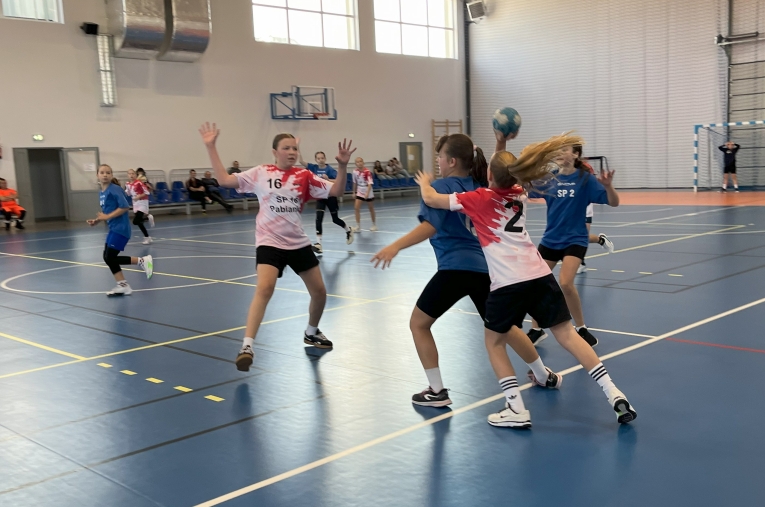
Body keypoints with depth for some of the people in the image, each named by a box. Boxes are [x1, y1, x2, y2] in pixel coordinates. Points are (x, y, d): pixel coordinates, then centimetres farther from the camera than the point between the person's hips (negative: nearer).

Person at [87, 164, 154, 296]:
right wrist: (96, 220, 6)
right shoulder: (101, 193, 14)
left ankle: (142, 261, -1)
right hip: (113, 229, 9)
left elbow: (125, 207, -21)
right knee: (108, 258, 8)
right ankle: (123, 286, 14)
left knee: (110, 258, -10)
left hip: (120, 228, -9)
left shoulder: (115, 189, -13)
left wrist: (108, 216, -19)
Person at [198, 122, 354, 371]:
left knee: (319, 291, 11)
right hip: (269, 242, -4)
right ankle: (247, 346, -24)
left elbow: (336, 191, -3)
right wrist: (211, 147, -9)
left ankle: (311, 332, 38)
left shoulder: (305, 176, 1)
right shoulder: (260, 173, -2)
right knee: (264, 288, -26)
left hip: (298, 243, 4)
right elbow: (224, 179, -5)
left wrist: (342, 165, -18)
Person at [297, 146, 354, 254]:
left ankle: (349, 230, 40)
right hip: (320, 197, 3)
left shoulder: (330, 169, -13)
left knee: (335, 219, 11)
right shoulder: (314, 168, -2)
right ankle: (318, 243, -12)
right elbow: (301, 161, -11)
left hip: (331, 196, -3)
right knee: (319, 219, -10)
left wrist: (328, 179, -31)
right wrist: (298, 148, -20)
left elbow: (339, 181, -20)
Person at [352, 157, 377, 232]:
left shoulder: (367, 172, -20)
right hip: (359, 192, 4)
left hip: (368, 192, -4)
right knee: (356, 208, -11)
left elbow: (370, 183, -24)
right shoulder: (355, 171, -5)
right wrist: (354, 192, 13)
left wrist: (367, 193, -35)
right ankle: (358, 227, -8)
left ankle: (374, 225, 29)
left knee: (371, 208, 12)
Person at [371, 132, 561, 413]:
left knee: (418, 324, 10)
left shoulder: (441, 187, -7)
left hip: (456, 267, -7)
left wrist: (395, 246, -33)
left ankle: (437, 391, 9)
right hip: (485, 266, 7)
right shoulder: (479, 186, 11)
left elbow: (431, 226, -23)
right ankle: (545, 375, 38)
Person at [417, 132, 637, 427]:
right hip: (540, 275, 5)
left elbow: (430, 199, 11)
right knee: (567, 334, 8)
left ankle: (517, 411, 6)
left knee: (494, 343, 13)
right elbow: (506, 174, 40)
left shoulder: (478, 199, 1)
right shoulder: (519, 193, 15)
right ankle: (615, 396, 5)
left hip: (508, 283, -5)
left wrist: (424, 182, 31)